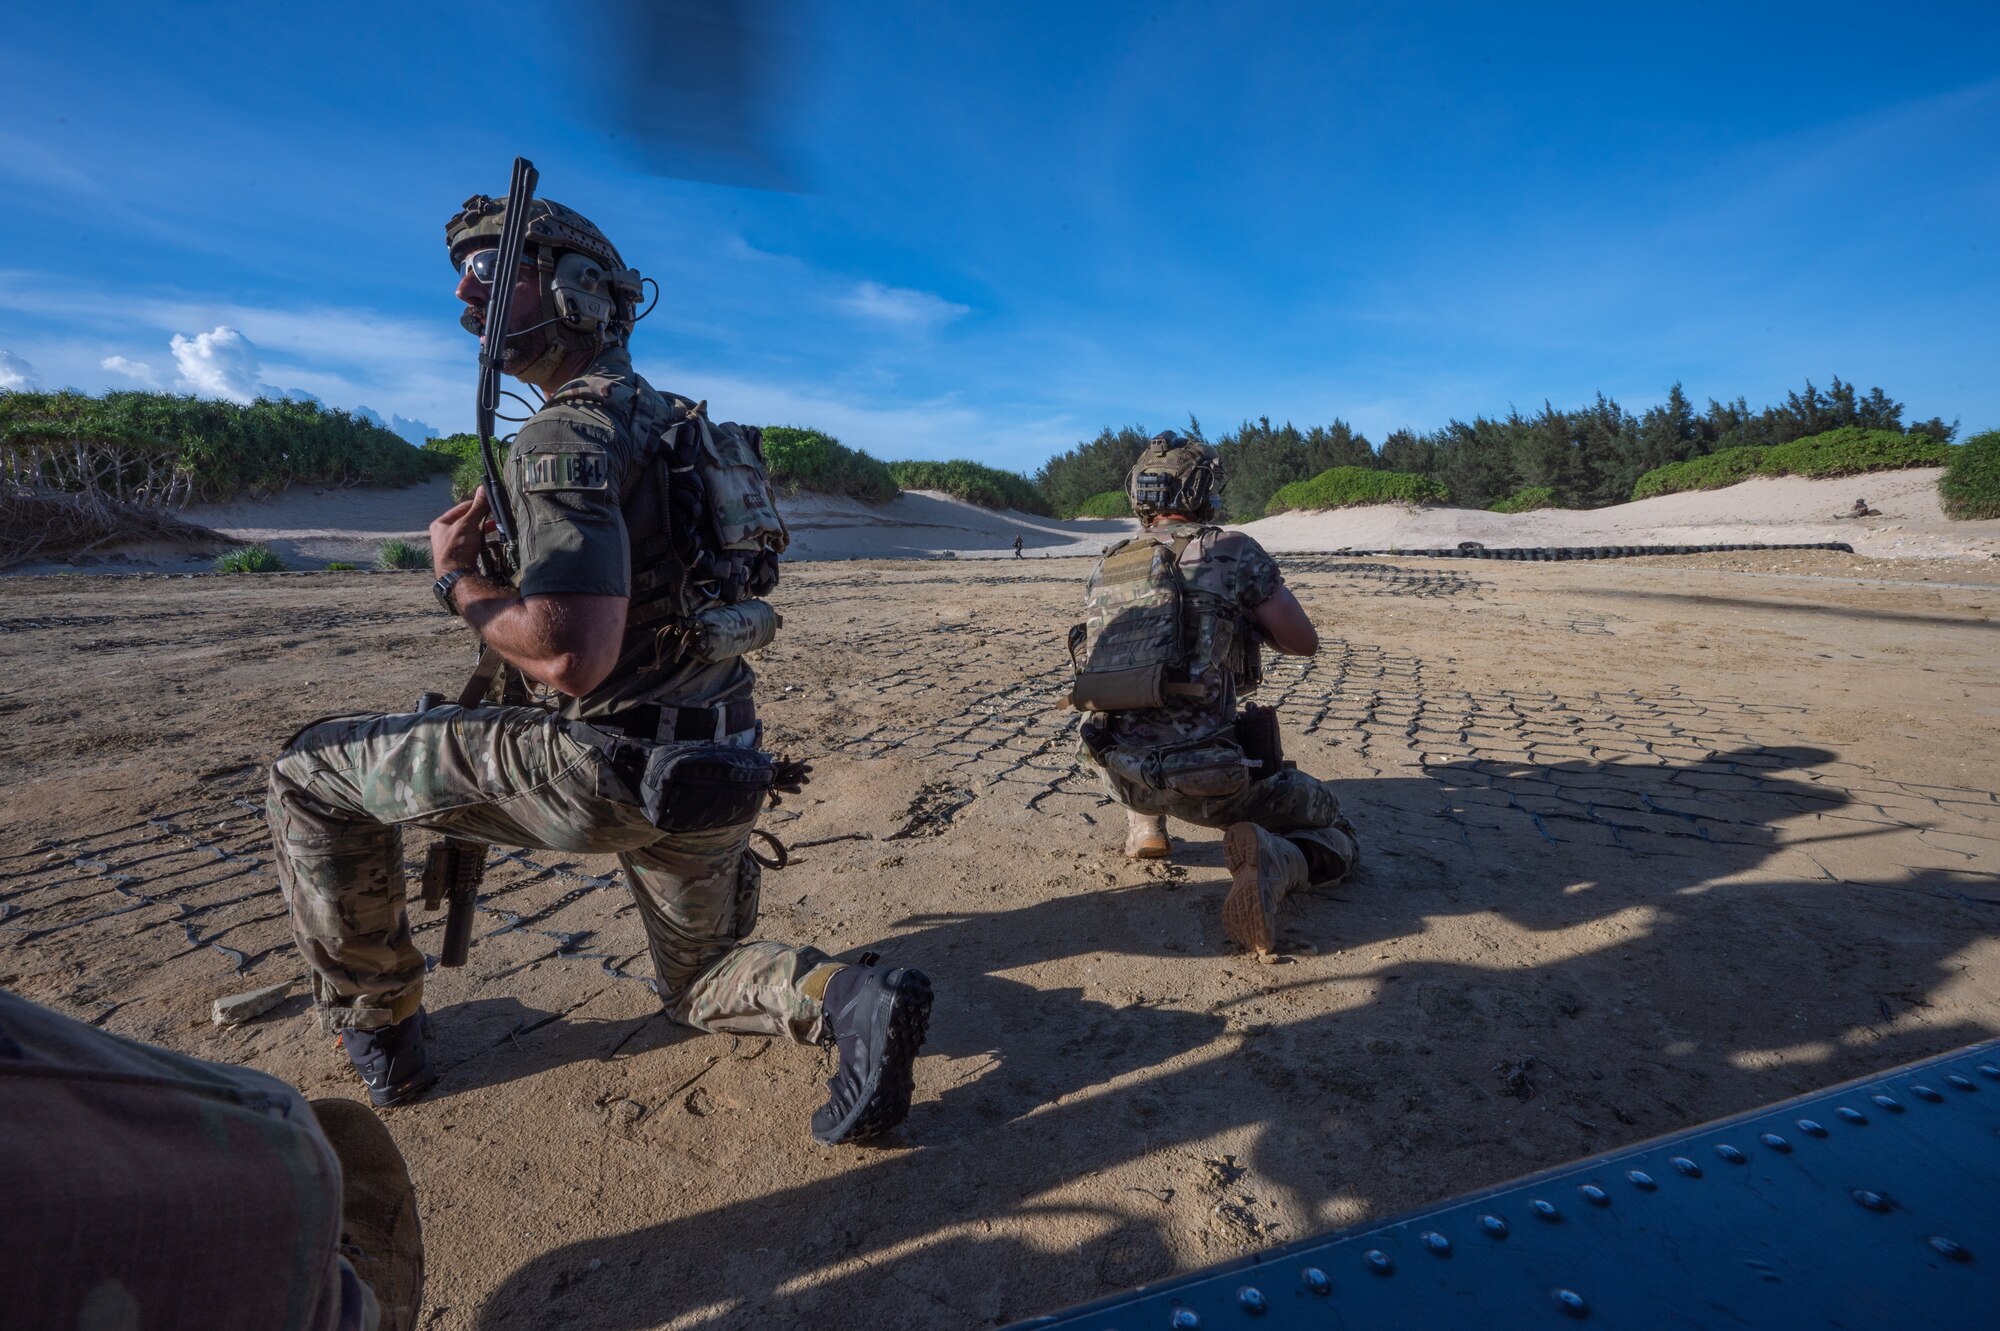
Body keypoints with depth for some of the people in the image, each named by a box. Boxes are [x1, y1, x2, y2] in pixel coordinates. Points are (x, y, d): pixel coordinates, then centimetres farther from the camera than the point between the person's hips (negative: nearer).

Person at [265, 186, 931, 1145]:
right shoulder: (677, 423, 15)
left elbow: (571, 658, -25)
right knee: (701, 985, 28)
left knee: (310, 774, 13)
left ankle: (377, 1033, 23)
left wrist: (455, 580, -8)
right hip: (720, 773, 9)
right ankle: (854, 998, -1)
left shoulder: (567, 435, -15)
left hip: (615, 771, -8)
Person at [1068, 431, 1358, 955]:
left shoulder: (1105, 568, 8)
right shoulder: (1234, 551, -5)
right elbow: (1305, 642, 4)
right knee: (1335, 833, 16)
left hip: (1118, 773, 5)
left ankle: (1145, 827, 27)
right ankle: (1272, 866, -15)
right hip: (1207, 777, -5)